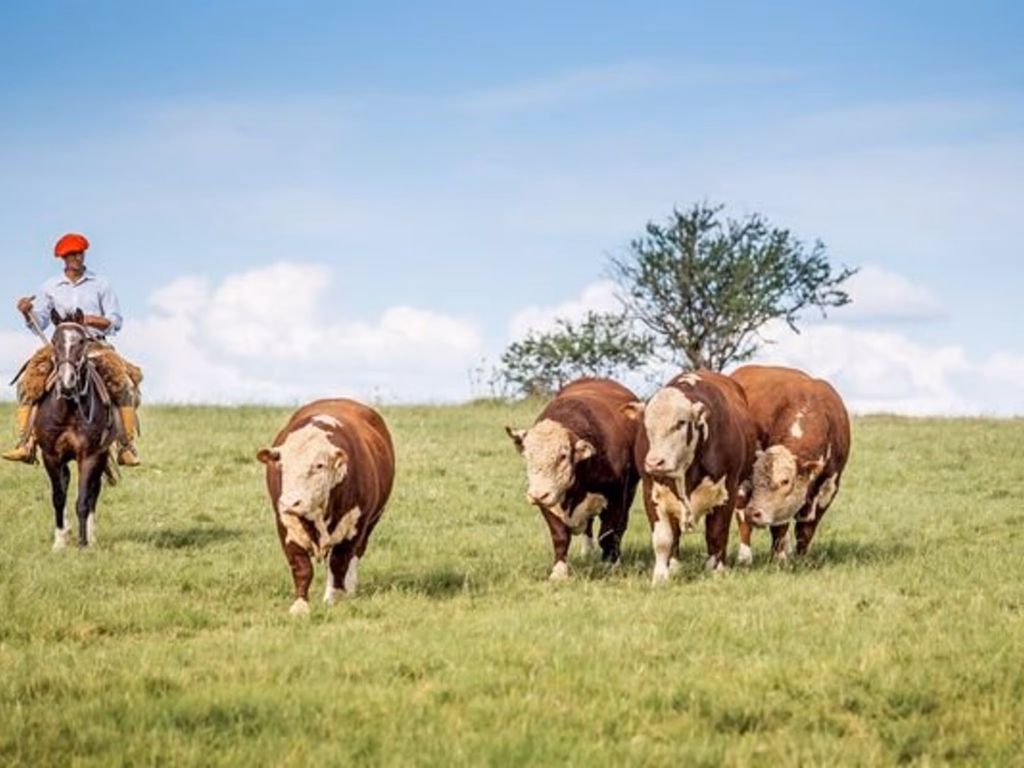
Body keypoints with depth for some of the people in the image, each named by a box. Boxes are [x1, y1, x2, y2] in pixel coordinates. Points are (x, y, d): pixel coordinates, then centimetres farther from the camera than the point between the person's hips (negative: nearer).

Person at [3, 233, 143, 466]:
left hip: (96, 345, -1)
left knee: (123, 380, -26)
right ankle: (26, 442, -26)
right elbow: (38, 324, 9)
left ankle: (128, 445, -20)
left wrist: (90, 320, -15)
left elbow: (115, 321, 3)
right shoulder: (50, 287, 11)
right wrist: (28, 313, -14)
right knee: (29, 379, -24)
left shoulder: (100, 285, 7)